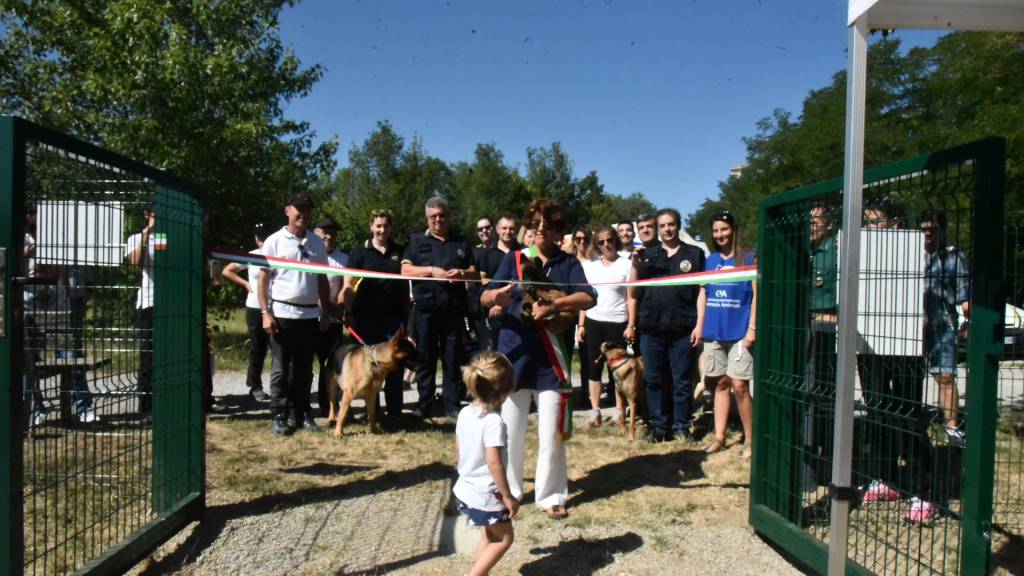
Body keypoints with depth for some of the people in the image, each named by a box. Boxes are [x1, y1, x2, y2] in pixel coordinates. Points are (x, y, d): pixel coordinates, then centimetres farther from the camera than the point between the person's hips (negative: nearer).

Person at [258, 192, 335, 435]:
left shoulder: (317, 243, 9)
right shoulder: (274, 241, -2)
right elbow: (263, 279, -2)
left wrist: (325, 312, 11)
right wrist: (265, 313, -9)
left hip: (310, 315, 3)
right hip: (282, 314, -3)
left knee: (304, 369, 10)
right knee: (280, 369, 3)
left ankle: (303, 413, 20)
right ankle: (278, 417, 11)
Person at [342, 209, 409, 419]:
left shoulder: (400, 251, 8)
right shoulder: (360, 251, 0)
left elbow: (406, 282, 14)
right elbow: (348, 286, -2)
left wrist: (407, 310, 10)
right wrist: (348, 312, -10)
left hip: (394, 314, 2)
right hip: (367, 315, -2)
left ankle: (395, 411, 11)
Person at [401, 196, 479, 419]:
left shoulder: (461, 243, 15)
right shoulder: (417, 241, 10)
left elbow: (475, 273, 14)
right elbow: (405, 269, -1)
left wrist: (462, 273, -8)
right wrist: (431, 270, -14)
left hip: (454, 309, 1)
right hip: (425, 307, -1)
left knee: (453, 358, 4)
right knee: (425, 358, 4)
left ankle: (452, 404, 10)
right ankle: (424, 404, 13)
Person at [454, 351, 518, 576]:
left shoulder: (465, 413, -1)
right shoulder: (494, 422, -25)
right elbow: (494, 463, -26)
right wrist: (508, 496, -17)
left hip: (464, 489, 8)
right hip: (486, 495, -8)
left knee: (489, 536, 24)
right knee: (504, 538, 11)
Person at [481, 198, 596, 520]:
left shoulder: (568, 263, 5)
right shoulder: (514, 258, 6)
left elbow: (588, 297, -11)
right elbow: (484, 297, -1)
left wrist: (553, 305, -27)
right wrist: (496, 296, -25)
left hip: (552, 359, 0)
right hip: (514, 354, 1)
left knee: (551, 433, 3)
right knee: (510, 429, 7)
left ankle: (550, 496, 17)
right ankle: (508, 491, 24)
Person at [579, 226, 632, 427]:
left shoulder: (626, 265, 0)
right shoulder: (590, 266, 11)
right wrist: (581, 324, 6)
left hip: (617, 322, -3)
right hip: (593, 322, 3)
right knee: (593, 367, 3)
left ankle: (619, 410, 10)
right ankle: (595, 411, 8)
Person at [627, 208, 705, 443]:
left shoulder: (694, 254, 6)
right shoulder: (647, 255, 11)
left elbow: (701, 291, 4)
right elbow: (634, 291, 9)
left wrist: (699, 325, -3)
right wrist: (635, 265, -8)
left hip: (682, 330, -2)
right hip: (650, 328, 2)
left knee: (681, 381, 6)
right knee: (653, 380, 7)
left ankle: (681, 426, 16)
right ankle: (658, 425, 17)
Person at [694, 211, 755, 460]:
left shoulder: (748, 259, -1)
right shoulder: (710, 260, 11)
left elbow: (756, 295, -4)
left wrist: (752, 328, -11)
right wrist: (699, 325, 7)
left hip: (739, 331, -4)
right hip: (713, 331, 4)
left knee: (739, 385, -8)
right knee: (720, 384, 10)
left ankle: (750, 439, 5)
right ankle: (719, 437, 16)